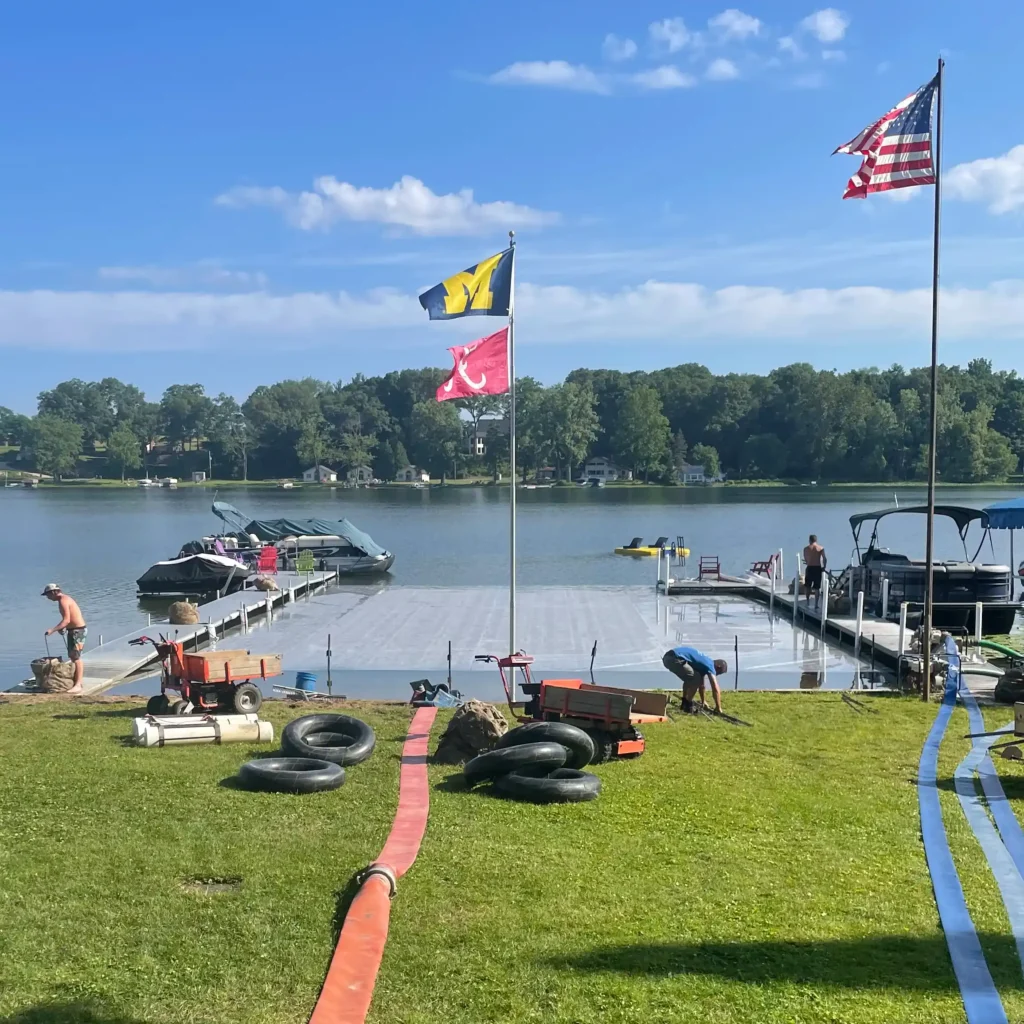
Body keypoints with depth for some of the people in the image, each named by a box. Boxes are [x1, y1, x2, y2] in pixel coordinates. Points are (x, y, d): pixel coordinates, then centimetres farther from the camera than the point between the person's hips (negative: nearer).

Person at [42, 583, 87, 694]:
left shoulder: (63, 601, -16)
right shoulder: (65, 598, 15)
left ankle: (78, 685, -11)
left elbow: (66, 620, -25)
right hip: (74, 630, 10)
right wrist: (62, 628, 10)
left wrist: (53, 630, -28)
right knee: (73, 657, 16)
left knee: (76, 657, -10)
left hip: (77, 631, -10)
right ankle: (77, 682, 23)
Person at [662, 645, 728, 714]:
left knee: (690, 678, 26)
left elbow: (701, 684, 40)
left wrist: (703, 702, 49)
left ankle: (685, 703, 28)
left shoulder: (704, 663, 27)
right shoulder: (710, 665, -1)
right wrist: (718, 708, 4)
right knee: (696, 679, -3)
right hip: (674, 658, -10)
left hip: (668, 657, 10)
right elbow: (716, 689, -5)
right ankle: (688, 706, 4)